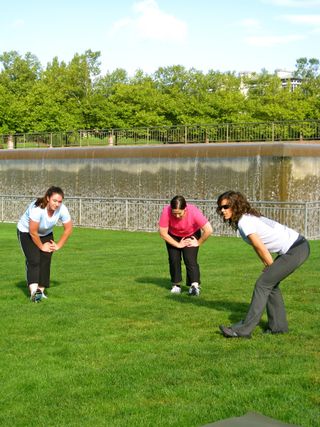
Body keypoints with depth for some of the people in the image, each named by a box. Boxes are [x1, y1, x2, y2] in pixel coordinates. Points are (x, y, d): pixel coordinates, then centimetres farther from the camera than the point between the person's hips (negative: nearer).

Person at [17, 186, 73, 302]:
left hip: (46, 234, 5)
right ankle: (33, 290, -30)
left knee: (45, 260, -5)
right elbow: (33, 232, -29)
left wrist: (58, 245, -7)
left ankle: (41, 290, 1)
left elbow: (68, 229, -9)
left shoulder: (62, 209, -25)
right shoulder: (37, 208, -39)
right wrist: (41, 246, -16)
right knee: (34, 260, -19)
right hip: (26, 232, -5)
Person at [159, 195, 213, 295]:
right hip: (173, 236, 2)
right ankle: (176, 285, 7)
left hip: (191, 235, -1)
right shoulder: (166, 211, -34)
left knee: (190, 260, -16)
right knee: (174, 259, -6)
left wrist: (198, 243, -19)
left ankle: (195, 285, -22)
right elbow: (163, 233, -25)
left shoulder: (194, 211, -37)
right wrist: (178, 244, -19)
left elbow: (208, 230, -31)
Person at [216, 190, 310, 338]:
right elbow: (259, 247, 15)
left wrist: (271, 267, 1)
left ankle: (244, 329, -9)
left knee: (263, 284, -9)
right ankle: (278, 326, 22)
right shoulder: (248, 218, 13)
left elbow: (261, 248, -13)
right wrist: (268, 266, 6)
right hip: (297, 247, 10)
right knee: (271, 283, 16)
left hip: (296, 250, -10)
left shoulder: (244, 222, -16)